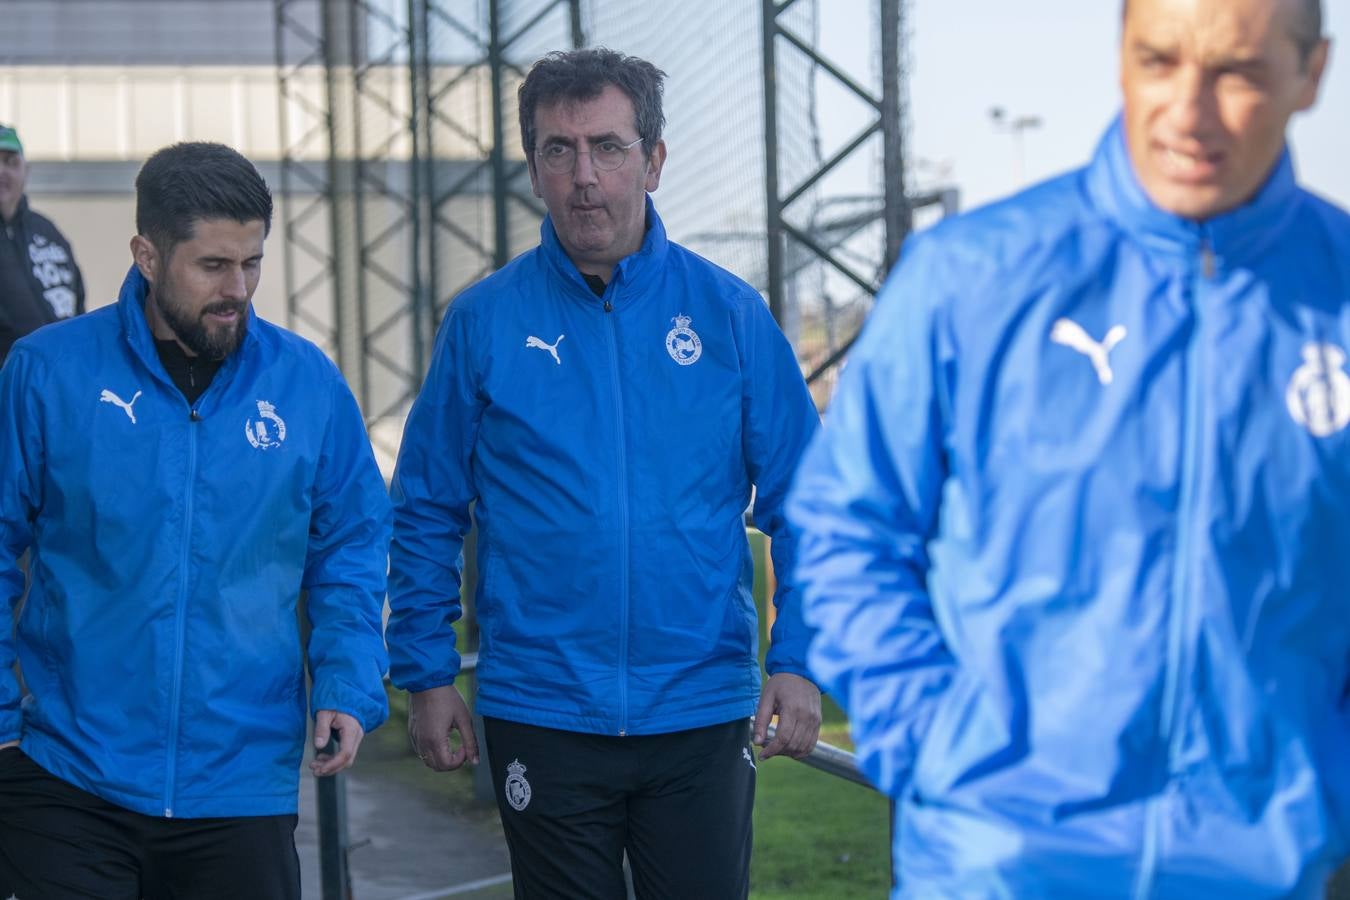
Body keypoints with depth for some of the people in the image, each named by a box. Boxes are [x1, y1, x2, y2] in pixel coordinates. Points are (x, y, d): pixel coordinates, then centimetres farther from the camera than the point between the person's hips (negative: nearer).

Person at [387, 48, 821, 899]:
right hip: (542, 722, 0)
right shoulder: (485, 321, 0)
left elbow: (802, 500, 2)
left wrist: (798, 659, -7)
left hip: (702, 720, 0)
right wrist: (427, 674, 1)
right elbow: (426, 512, 5)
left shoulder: (728, 311, 0)